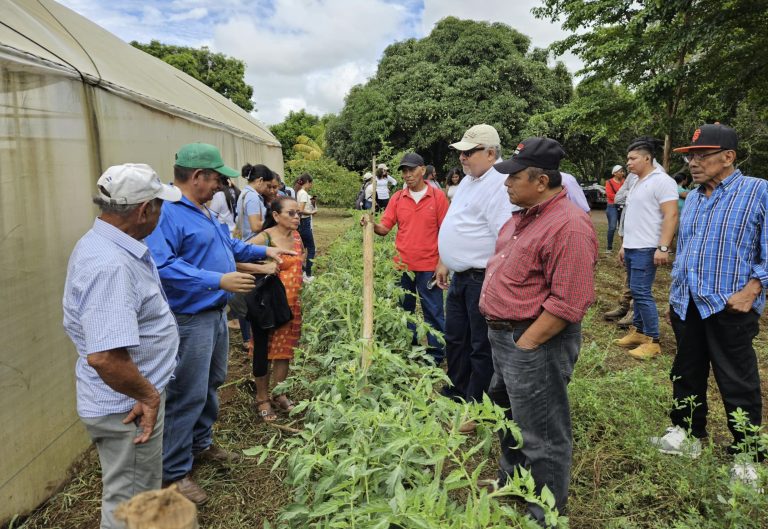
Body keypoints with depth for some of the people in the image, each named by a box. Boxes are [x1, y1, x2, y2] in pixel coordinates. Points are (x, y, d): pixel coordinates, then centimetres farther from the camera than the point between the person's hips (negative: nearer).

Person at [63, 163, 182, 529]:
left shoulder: (100, 243, 3)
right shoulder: (110, 266, -31)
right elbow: (104, 356, -37)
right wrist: (149, 395, -21)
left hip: (129, 401, 10)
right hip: (128, 407, -10)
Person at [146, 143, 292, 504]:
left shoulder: (201, 210, 11)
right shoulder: (166, 212, -22)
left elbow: (227, 244, 25)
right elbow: (162, 266, -33)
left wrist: (263, 251, 18)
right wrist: (218, 280, -35)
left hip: (215, 314, 10)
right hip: (190, 320, -10)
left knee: (211, 384, 23)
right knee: (188, 396, 1)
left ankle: (200, 443, 42)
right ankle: (174, 472, 18)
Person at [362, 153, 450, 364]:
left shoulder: (438, 196, -4)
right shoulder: (397, 198, 4)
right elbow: (384, 228, 2)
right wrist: (372, 224, -20)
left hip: (429, 266, -3)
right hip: (402, 265, 3)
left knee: (433, 313, 6)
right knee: (404, 311, 14)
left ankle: (436, 355, 18)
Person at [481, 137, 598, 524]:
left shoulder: (568, 226, -22)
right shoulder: (525, 215, 9)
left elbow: (567, 304, -25)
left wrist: (524, 346, -19)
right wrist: (502, 334, 15)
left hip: (536, 343, -10)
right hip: (504, 334, 10)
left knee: (541, 436, 6)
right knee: (509, 418, 25)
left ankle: (546, 514, 26)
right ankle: (510, 482, 47)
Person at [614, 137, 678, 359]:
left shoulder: (661, 181, -11)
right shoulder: (637, 184, 18)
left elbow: (671, 215, -18)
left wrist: (663, 247, -24)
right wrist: (624, 245, 22)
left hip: (646, 249, -9)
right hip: (631, 248, 9)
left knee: (641, 292, -9)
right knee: (636, 292, 13)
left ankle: (652, 341, -1)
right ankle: (638, 332, 22)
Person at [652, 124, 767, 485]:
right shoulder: (691, 199, 12)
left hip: (729, 307, -6)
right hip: (687, 305, 7)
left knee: (738, 385, 6)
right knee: (686, 374, 16)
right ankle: (687, 434, 33)